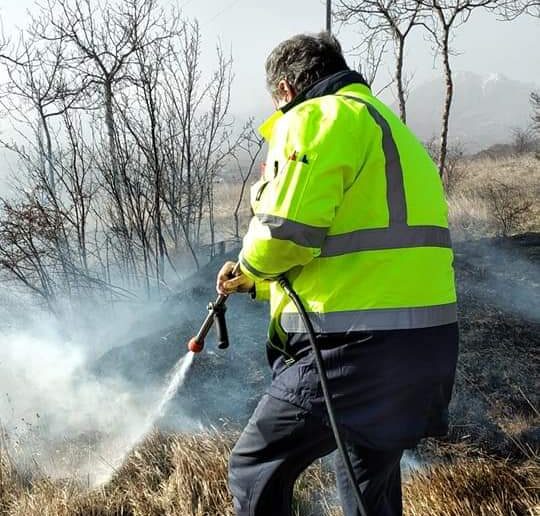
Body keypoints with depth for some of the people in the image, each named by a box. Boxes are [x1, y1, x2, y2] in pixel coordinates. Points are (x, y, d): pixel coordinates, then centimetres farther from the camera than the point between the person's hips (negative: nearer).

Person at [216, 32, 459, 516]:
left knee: (255, 471, 7)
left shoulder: (316, 119, -7)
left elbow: (286, 234, -20)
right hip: (423, 340, 10)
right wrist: (254, 281, 33)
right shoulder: (387, 124, 24)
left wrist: (251, 263, 3)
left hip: (353, 345, -9)